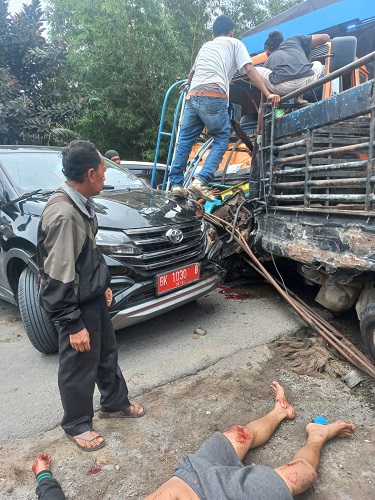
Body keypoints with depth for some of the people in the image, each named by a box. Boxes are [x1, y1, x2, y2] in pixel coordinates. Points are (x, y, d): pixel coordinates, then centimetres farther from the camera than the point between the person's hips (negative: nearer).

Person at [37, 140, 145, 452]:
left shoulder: (81, 204, 1)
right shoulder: (63, 215, -29)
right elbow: (59, 277, -26)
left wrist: (103, 284, 19)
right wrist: (74, 324, -21)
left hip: (93, 298, 9)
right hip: (76, 306, -9)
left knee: (107, 352, 23)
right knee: (79, 368, 11)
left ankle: (115, 404, 46)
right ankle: (77, 425, 36)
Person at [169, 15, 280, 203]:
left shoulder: (205, 46, 33)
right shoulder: (235, 43, 18)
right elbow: (250, 70, 4)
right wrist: (268, 94, 0)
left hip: (193, 96, 5)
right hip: (213, 97, -5)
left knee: (184, 141, 12)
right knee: (221, 140, 4)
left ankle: (176, 184, 8)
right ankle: (201, 181, -12)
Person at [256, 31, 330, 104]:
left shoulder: (269, 59, 31)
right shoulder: (294, 40, 33)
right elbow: (325, 37, 36)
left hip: (282, 87, -1)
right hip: (307, 81, 1)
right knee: (318, 64, 39)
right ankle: (299, 97, 15)